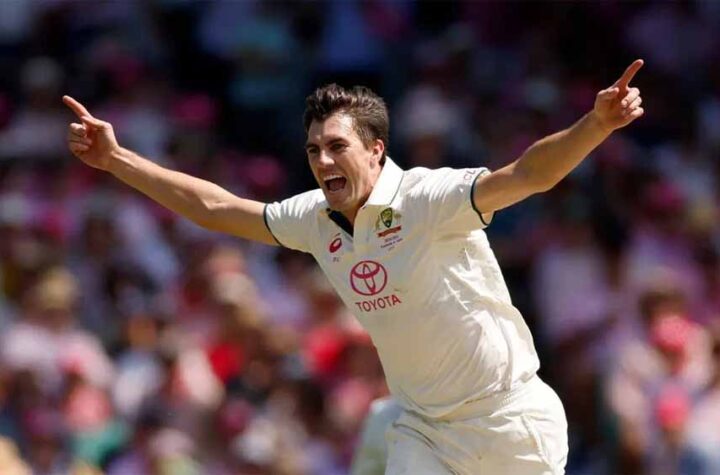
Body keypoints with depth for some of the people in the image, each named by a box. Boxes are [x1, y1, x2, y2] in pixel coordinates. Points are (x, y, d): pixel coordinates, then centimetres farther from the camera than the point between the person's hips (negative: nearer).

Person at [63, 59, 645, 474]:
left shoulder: (427, 199, -20)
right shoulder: (316, 217, 0)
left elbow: (526, 175, -35)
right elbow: (218, 209, 13)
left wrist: (596, 125, -53)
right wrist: (117, 159, 13)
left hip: (508, 420, -6)